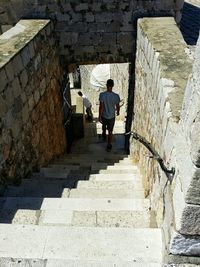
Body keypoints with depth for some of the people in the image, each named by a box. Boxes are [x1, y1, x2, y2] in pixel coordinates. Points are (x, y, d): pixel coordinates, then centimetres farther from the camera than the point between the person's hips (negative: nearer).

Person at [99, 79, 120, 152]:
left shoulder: (102, 95, -22)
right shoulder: (116, 96, -19)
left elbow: (101, 107, -18)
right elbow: (117, 106, -6)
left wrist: (99, 116, -7)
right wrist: (118, 112, 16)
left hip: (104, 116, 1)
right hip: (112, 116, -1)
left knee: (104, 125, 32)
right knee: (110, 131, 13)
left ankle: (104, 135, 59)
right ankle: (109, 146, 21)